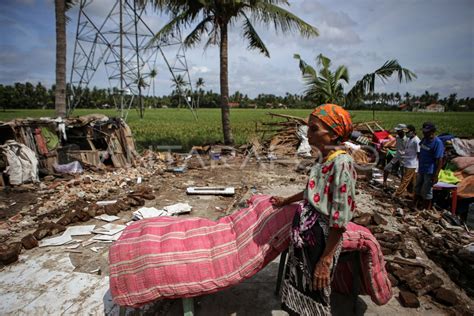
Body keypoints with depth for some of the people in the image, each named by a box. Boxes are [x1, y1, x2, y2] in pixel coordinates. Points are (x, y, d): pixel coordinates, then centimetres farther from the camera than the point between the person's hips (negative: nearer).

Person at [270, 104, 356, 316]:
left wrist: (325, 260, -19)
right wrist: (286, 201, 34)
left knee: (314, 293, 11)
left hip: (321, 238, -8)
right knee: (299, 287, 22)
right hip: (304, 233, 8)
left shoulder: (342, 163, -23)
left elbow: (340, 219, -22)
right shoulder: (324, 158, 3)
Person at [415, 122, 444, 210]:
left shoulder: (437, 143, -18)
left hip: (429, 172, -8)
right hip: (421, 170, 8)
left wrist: (435, 176, -21)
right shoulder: (424, 139, 6)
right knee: (417, 191, 17)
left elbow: (439, 160, -19)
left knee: (426, 193, 3)